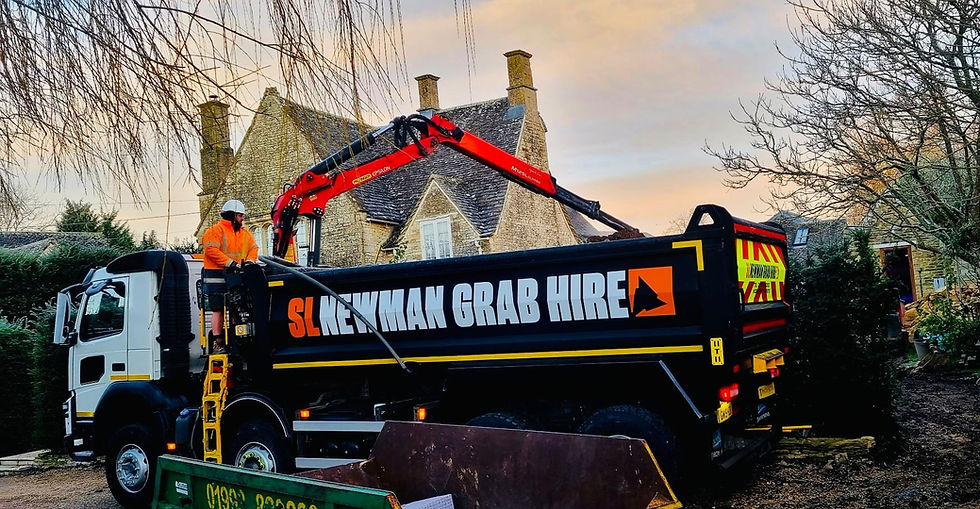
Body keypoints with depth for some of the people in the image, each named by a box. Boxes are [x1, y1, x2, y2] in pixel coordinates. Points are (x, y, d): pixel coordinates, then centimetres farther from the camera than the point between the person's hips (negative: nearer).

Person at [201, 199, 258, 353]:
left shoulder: (244, 234, 18)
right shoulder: (216, 231, -4)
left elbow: (253, 248, 16)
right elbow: (211, 250, -15)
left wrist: (249, 261, -5)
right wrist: (230, 262, -19)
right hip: (216, 276, -7)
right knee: (218, 309, -7)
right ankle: (217, 342, -3)